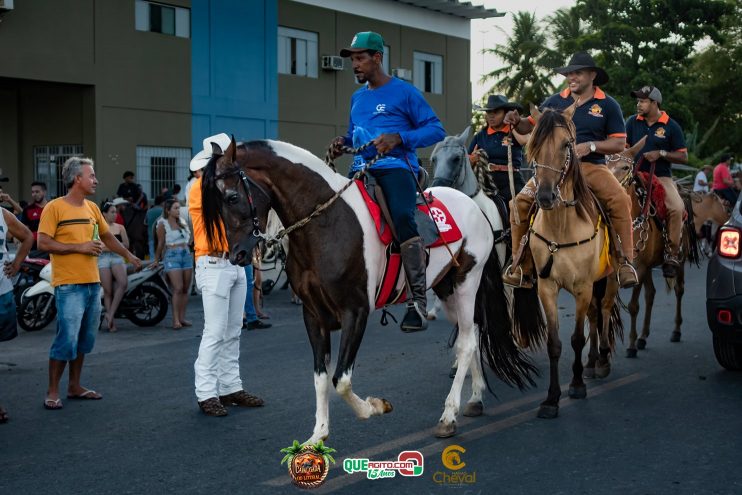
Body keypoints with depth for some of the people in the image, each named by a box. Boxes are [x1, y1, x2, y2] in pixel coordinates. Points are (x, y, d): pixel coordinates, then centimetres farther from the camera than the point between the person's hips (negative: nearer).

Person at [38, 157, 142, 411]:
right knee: (67, 340, -9)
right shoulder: (54, 208, -6)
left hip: (93, 283, 7)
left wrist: (129, 256, 34)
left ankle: (75, 386, 23)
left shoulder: (92, 208, 14)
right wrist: (80, 247, -14)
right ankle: (52, 391, 2)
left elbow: (107, 237, 28)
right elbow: (43, 243, -12)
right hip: (69, 285, -7)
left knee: (85, 339, 12)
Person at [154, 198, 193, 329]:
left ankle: (182, 317, 8)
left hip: (186, 254, 6)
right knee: (178, 288, -15)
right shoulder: (163, 224, 0)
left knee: (185, 289, 4)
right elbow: (161, 244, 2)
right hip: (172, 256, -6)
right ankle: (176, 320, -14)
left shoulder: (182, 222, 16)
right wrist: (157, 260, 5)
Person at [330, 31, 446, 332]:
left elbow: (436, 129, -1)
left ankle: (417, 301, -27)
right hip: (361, 170, 7)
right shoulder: (357, 98, 22)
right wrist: (343, 141, 10)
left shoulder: (404, 93, 2)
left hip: (396, 167, -7)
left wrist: (399, 138, -16)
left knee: (402, 218, -31)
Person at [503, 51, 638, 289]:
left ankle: (625, 262, -17)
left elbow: (619, 143, 1)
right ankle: (521, 267, -9)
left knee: (621, 200, -29)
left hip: (593, 167, -2)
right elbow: (530, 126, 15)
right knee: (521, 202, -19)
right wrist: (516, 122, -8)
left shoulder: (607, 105, 4)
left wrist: (590, 146, -14)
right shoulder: (555, 101, 10)